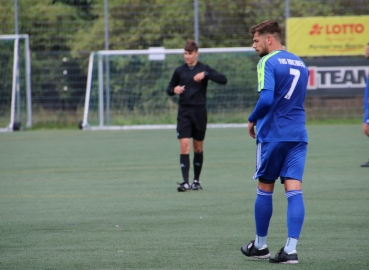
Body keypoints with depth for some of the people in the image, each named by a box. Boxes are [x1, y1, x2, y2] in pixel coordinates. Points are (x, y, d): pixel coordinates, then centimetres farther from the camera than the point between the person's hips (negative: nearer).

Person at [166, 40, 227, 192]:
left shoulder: (204, 69, -1)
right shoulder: (179, 71, 5)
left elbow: (223, 80, -12)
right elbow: (169, 89, 14)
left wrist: (205, 74, -23)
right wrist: (174, 90, -10)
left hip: (199, 112, 0)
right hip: (184, 112, 1)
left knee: (198, 147, 9)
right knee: (184, 145, -12)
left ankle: (196, 180, 23)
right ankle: (185, 182, -16)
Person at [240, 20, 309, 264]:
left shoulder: (268, 62, -10)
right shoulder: (300, 64, 14)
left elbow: (266, 98, -21)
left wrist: (253, 120, -5)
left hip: (272, 134, -5)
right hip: (298, 134, 5)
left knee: (265, 189, 9)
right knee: (294, 189, -3)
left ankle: (260, 246, 21)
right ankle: (291, 249, -12)